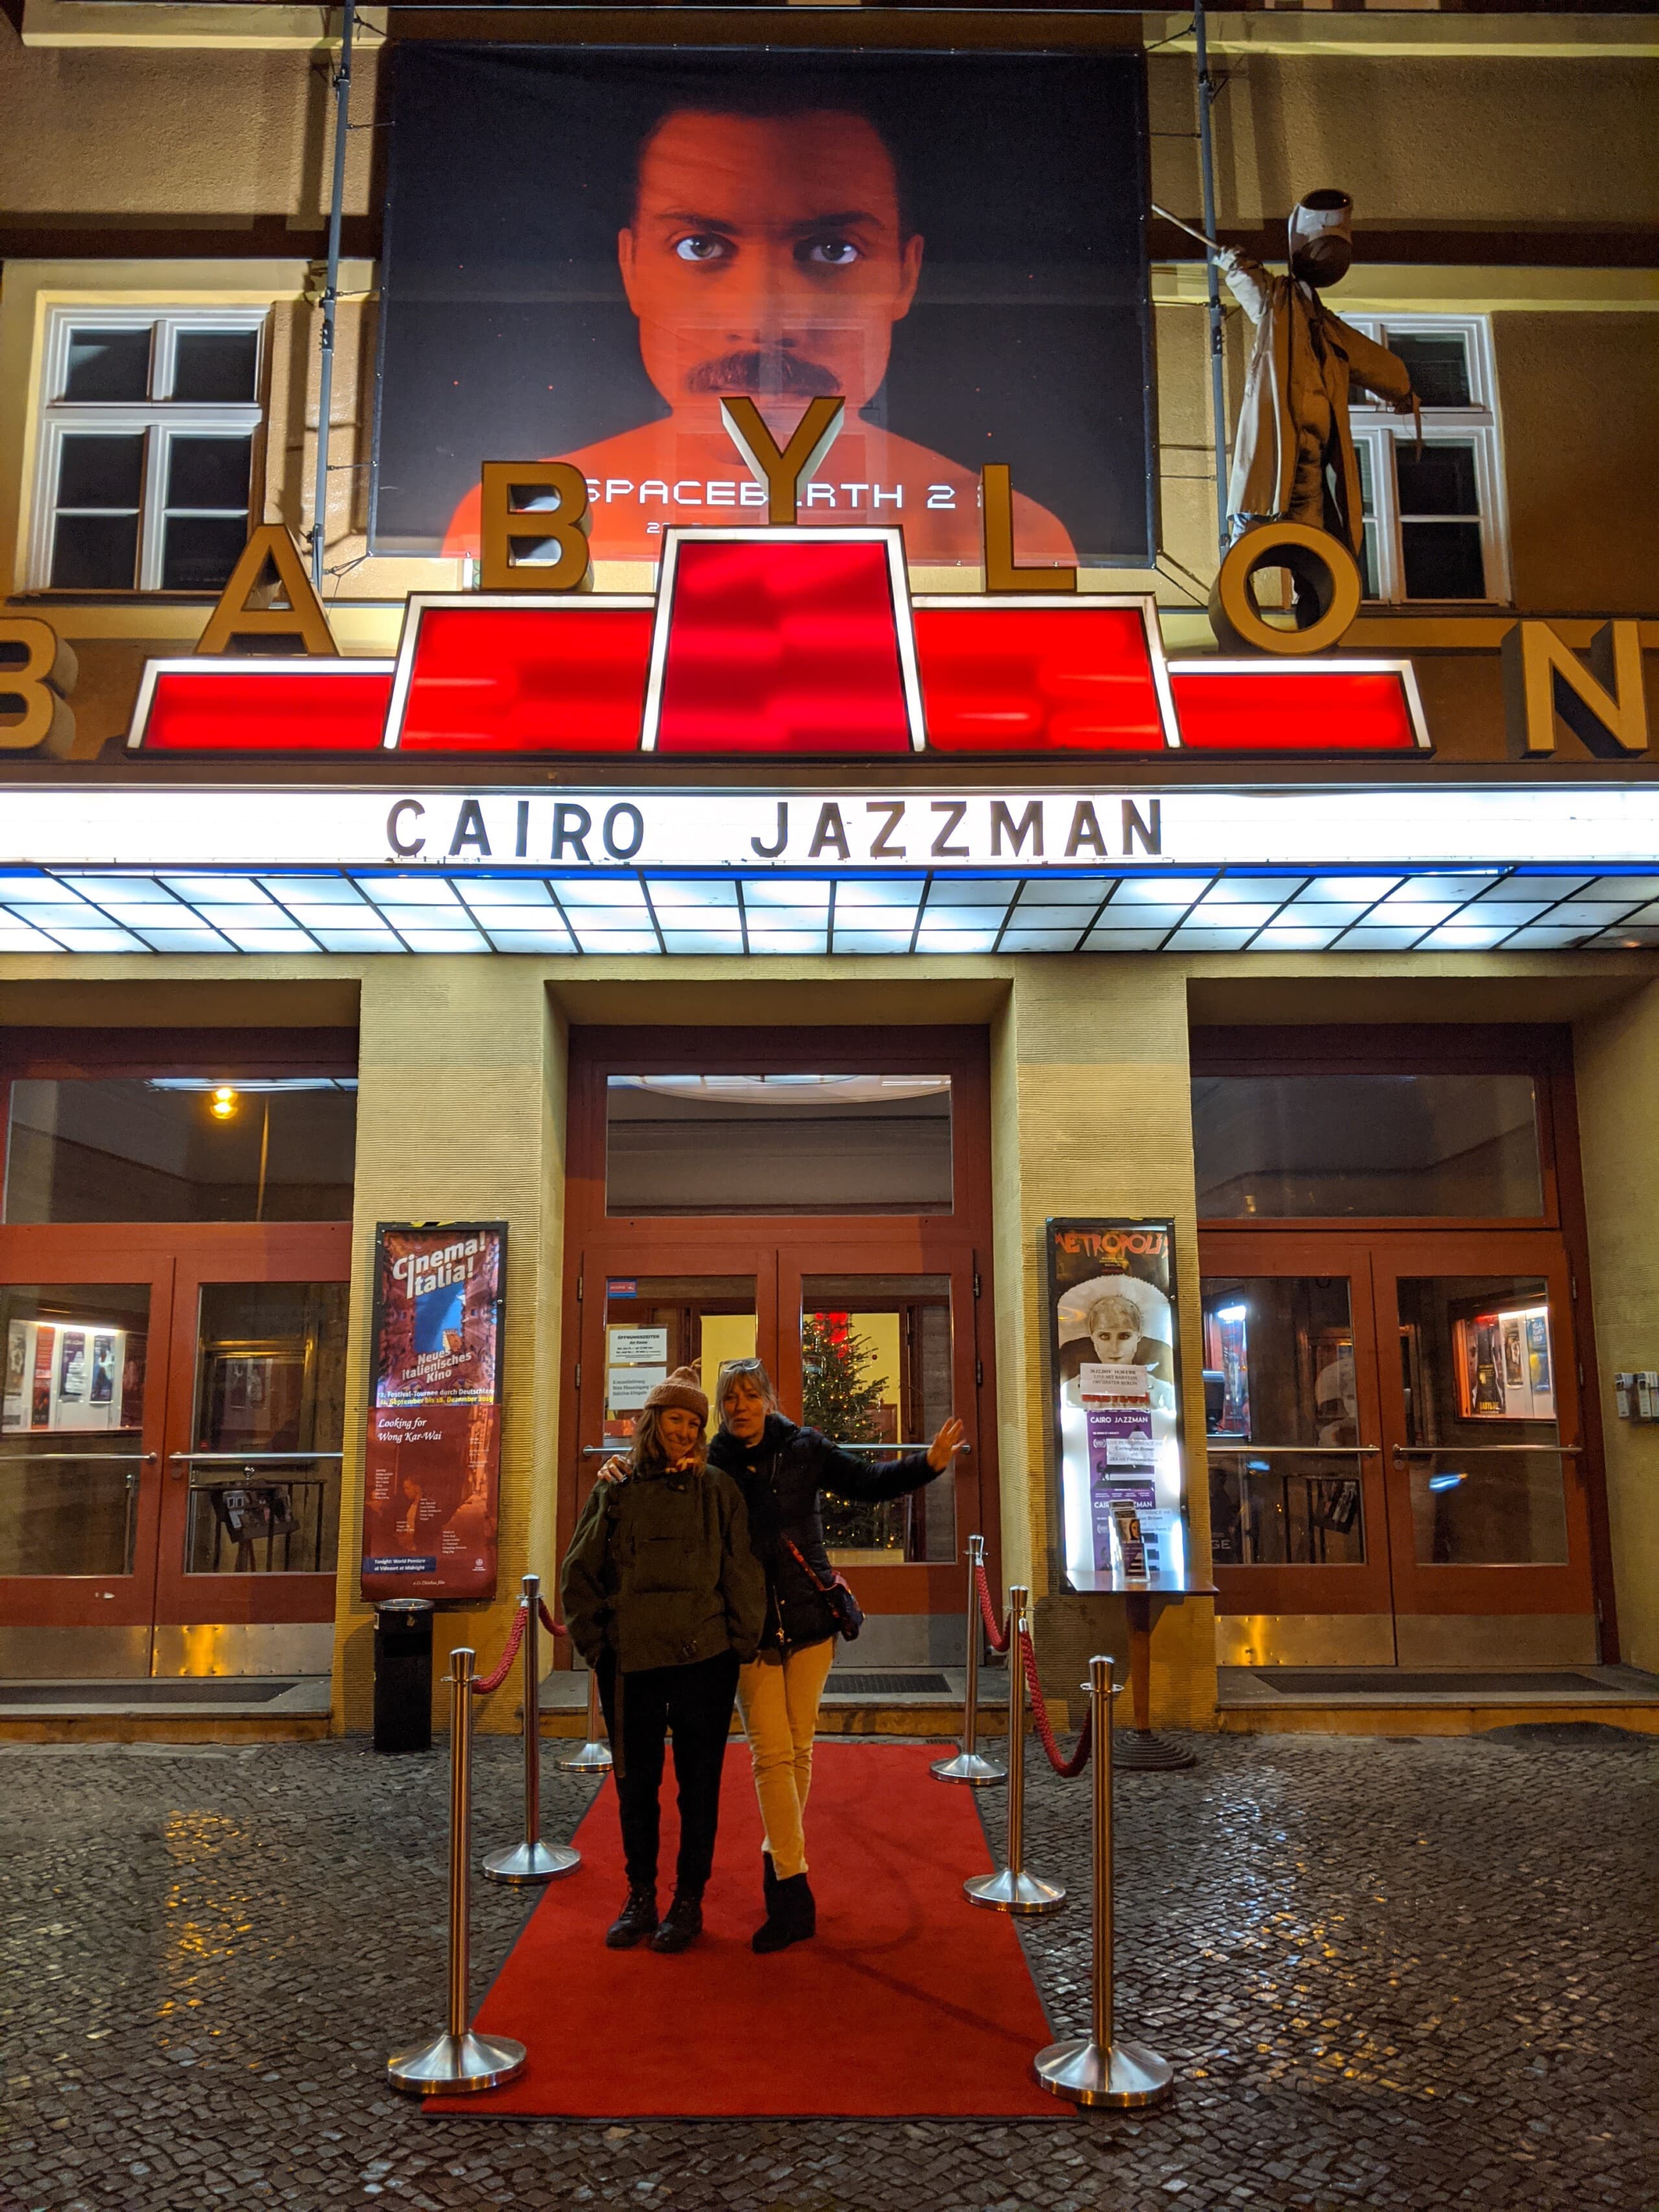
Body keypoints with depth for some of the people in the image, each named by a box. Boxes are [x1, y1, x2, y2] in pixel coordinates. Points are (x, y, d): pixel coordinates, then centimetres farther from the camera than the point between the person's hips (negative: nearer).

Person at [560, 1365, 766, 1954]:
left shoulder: (718, 1489, 0)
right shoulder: (614, 1491, 3)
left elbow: (742, 1573, 1)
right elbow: (579, 1574, 7)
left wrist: (743, 1645, -2)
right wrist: (595, 1643, 1)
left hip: (703, 1659, -1)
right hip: (629, 1662, 2)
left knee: (698, 1781, 7)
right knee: (635, 1782, 11)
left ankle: (689, 1900, 21)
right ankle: (640, 1898, 26)